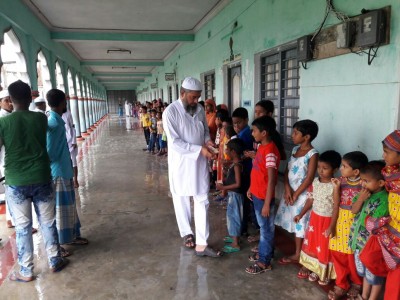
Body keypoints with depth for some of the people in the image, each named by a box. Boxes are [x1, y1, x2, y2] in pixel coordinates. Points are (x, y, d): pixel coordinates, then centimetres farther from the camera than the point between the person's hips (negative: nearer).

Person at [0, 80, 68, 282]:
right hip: (41, 179, 1)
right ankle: (55, 262, 27)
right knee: (48, 222, 14)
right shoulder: (40, 118, -3)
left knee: (23, 228, 10)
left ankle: (26, 272, 21)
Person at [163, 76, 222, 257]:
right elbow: (175, 143, -20)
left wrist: (207, 140, -7)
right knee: (181, 200, 12)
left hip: (199, 162, 5)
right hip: (181, 163, -4)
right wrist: (199, 149, -25)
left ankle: (201, 244, 11)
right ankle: (186, 233, 35)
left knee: (202, 202, 3)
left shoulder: (200, 110, 2)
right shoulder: (170, 112, -15)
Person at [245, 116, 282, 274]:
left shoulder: (270, 152, -24)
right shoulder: (262, 147, 5)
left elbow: (271, 180, -24)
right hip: (257, 194, 9)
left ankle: (264, 262, 20)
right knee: (263, 226, 22)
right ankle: (263, 252, 38)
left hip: (264, 197, -9)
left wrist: (267, 203, -21)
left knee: (266, 228, 6)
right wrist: (251, 188, 19)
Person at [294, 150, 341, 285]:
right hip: (314, 217, 6)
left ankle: (323, 272, 30)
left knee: (325, 247, 10)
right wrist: (301, 214, 8)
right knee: (311, 243, 19)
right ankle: (309, 266, 38)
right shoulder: (315, 182, -3)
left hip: (327, 221, -6)